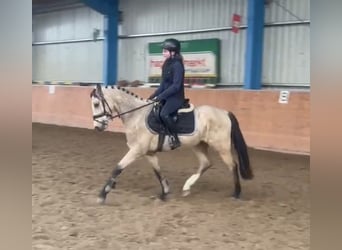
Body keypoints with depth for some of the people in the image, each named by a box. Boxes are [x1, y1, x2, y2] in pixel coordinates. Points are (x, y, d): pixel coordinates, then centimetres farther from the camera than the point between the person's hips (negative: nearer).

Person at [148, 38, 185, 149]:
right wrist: (154, 95, 6)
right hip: (166, 96, 10)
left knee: (164, 114, -31)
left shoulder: (177, 65, -16)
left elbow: (176, 85, -22)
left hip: (176, 97, -10)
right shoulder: (167, 64, 11)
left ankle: (175, 138, -18)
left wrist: (160, 96, -24)